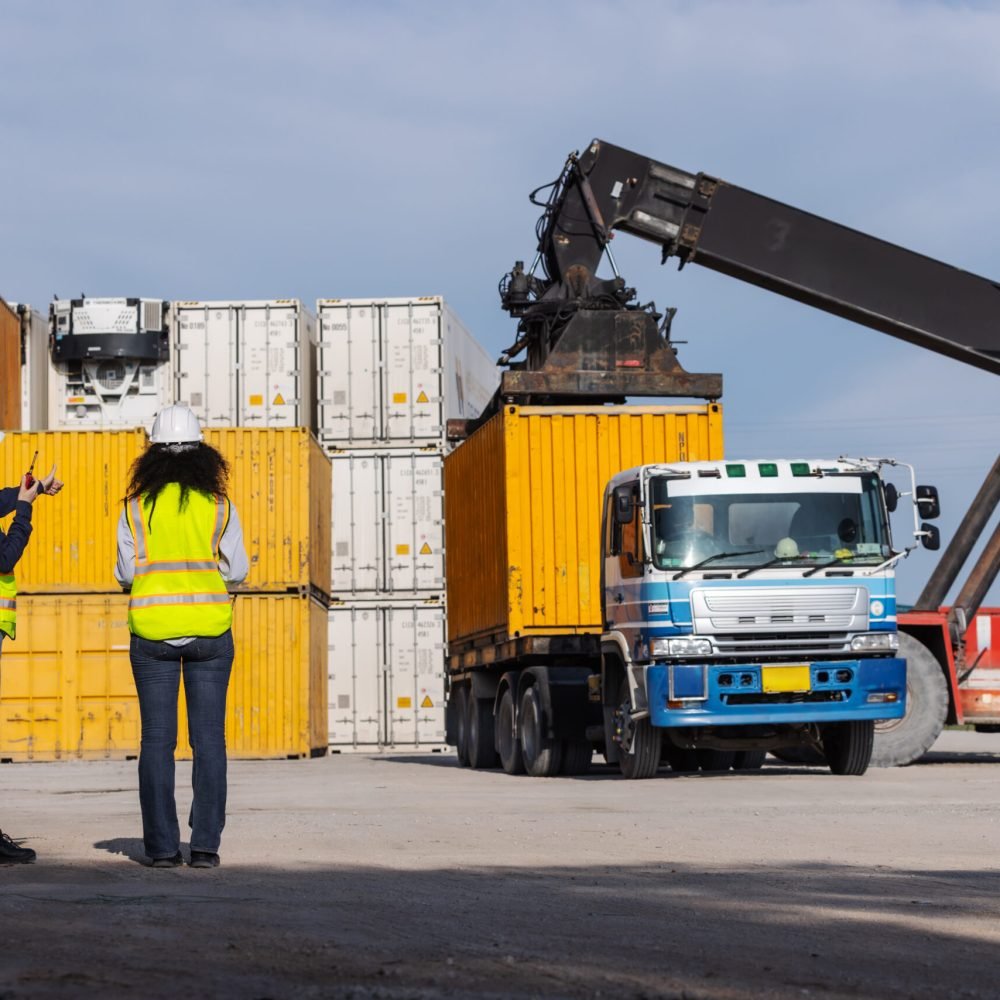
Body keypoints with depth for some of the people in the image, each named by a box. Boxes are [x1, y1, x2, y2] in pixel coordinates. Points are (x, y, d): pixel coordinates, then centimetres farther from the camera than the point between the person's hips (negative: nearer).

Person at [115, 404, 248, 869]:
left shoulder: (136, 507, 0)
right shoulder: (218, 505, 0)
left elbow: (126, 573, 1)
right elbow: (236, 570, 2)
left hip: (152, 629, 0)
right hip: (209, 628, 0)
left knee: (157, 740, 5)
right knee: (209, 739, 4)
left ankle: (162, 845, 2)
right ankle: (205, 844, 0)